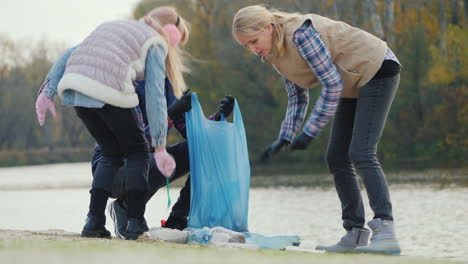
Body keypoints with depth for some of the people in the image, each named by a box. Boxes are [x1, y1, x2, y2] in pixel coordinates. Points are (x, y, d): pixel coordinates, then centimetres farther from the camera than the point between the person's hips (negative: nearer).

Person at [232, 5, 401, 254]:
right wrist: (284, 139, -3)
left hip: (378, 72, -9)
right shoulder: (274, 53, 0)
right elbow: (297, 97, 7)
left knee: (361, 153, -21)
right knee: (337, 158, 4)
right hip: (353, 84, 9)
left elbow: (332, 84, -28)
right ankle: (356, 234, 7)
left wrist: (310, 132, -26)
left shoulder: (301, 34, -29)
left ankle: (385, 232, -28)